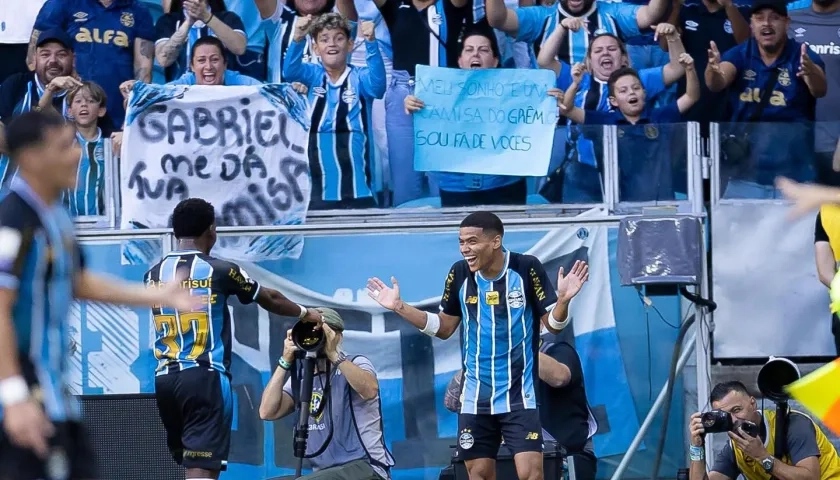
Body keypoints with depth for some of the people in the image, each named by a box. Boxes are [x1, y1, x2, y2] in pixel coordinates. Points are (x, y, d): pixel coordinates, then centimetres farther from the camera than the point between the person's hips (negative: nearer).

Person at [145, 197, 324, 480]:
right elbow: (270, 300, 14)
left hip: (165, 379, 6)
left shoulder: (154, 275, 9)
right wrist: (305, 314, 33)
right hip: (205, 377, -6)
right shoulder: (219, 271, -3)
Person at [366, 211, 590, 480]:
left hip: (519, 396, -4)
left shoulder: (526, 268, -12)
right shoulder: (460, 274, -1)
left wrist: (563, 300, -27)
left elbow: (553, 324, -7)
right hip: (476, 397, 4)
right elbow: (444, 328, 11)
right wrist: (400, 308, 3)